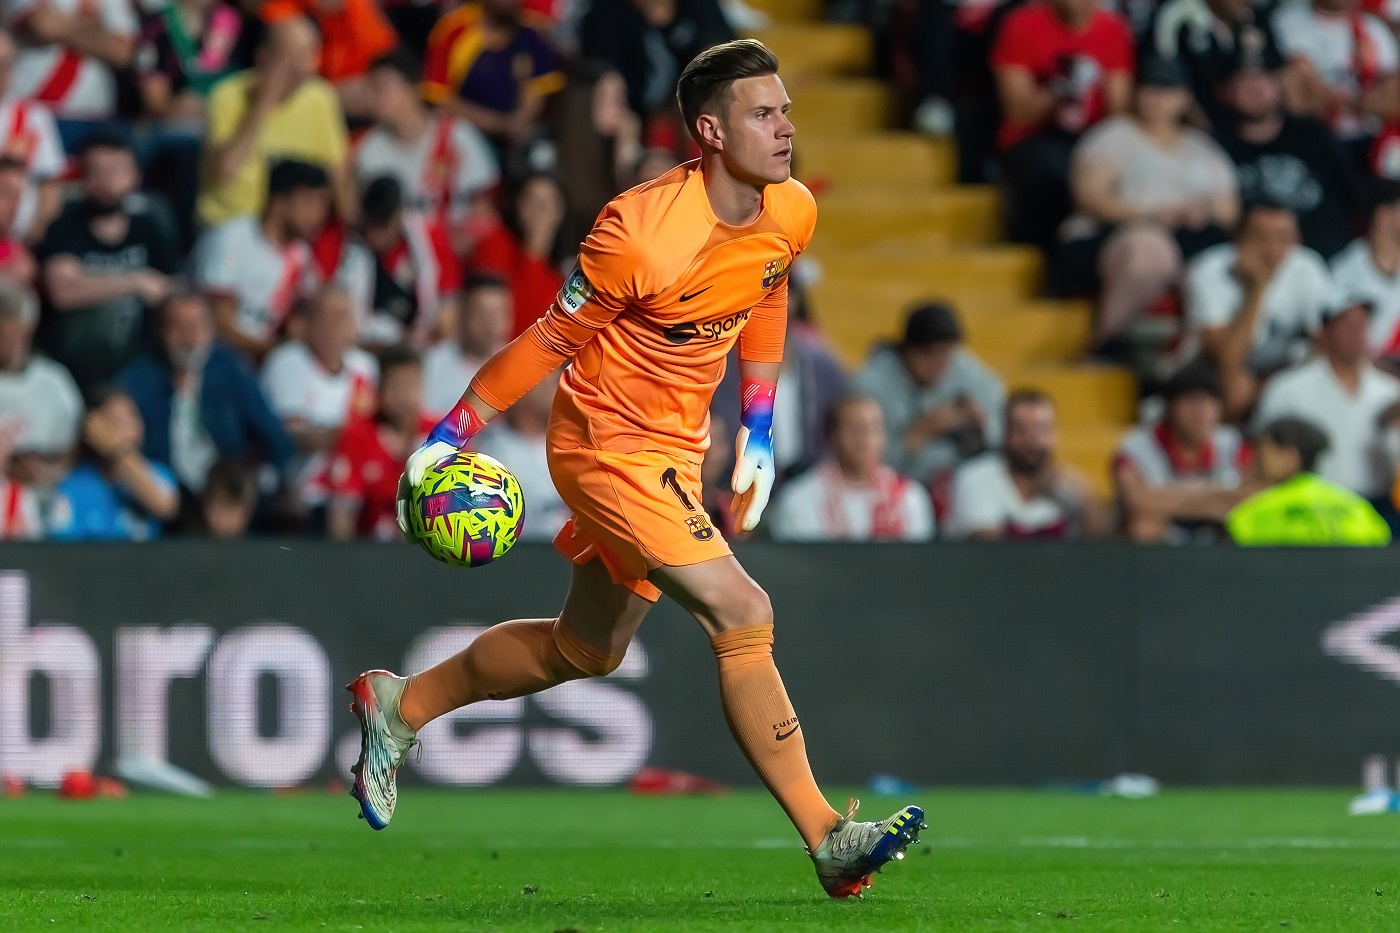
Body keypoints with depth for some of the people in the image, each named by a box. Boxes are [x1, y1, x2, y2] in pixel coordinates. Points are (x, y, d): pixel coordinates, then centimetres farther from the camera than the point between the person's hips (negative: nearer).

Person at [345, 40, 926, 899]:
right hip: (606, 445, -8)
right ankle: (828, 840, -16)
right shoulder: (641, 234, -27)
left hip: (677, 451, 8)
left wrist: (759, 435, 16)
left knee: (585, 652, 21)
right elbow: (549, 342, -16)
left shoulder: (793, 215, -6)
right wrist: (449, 435, -10)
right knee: (744, 615, -19)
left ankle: (401, 706, 40)